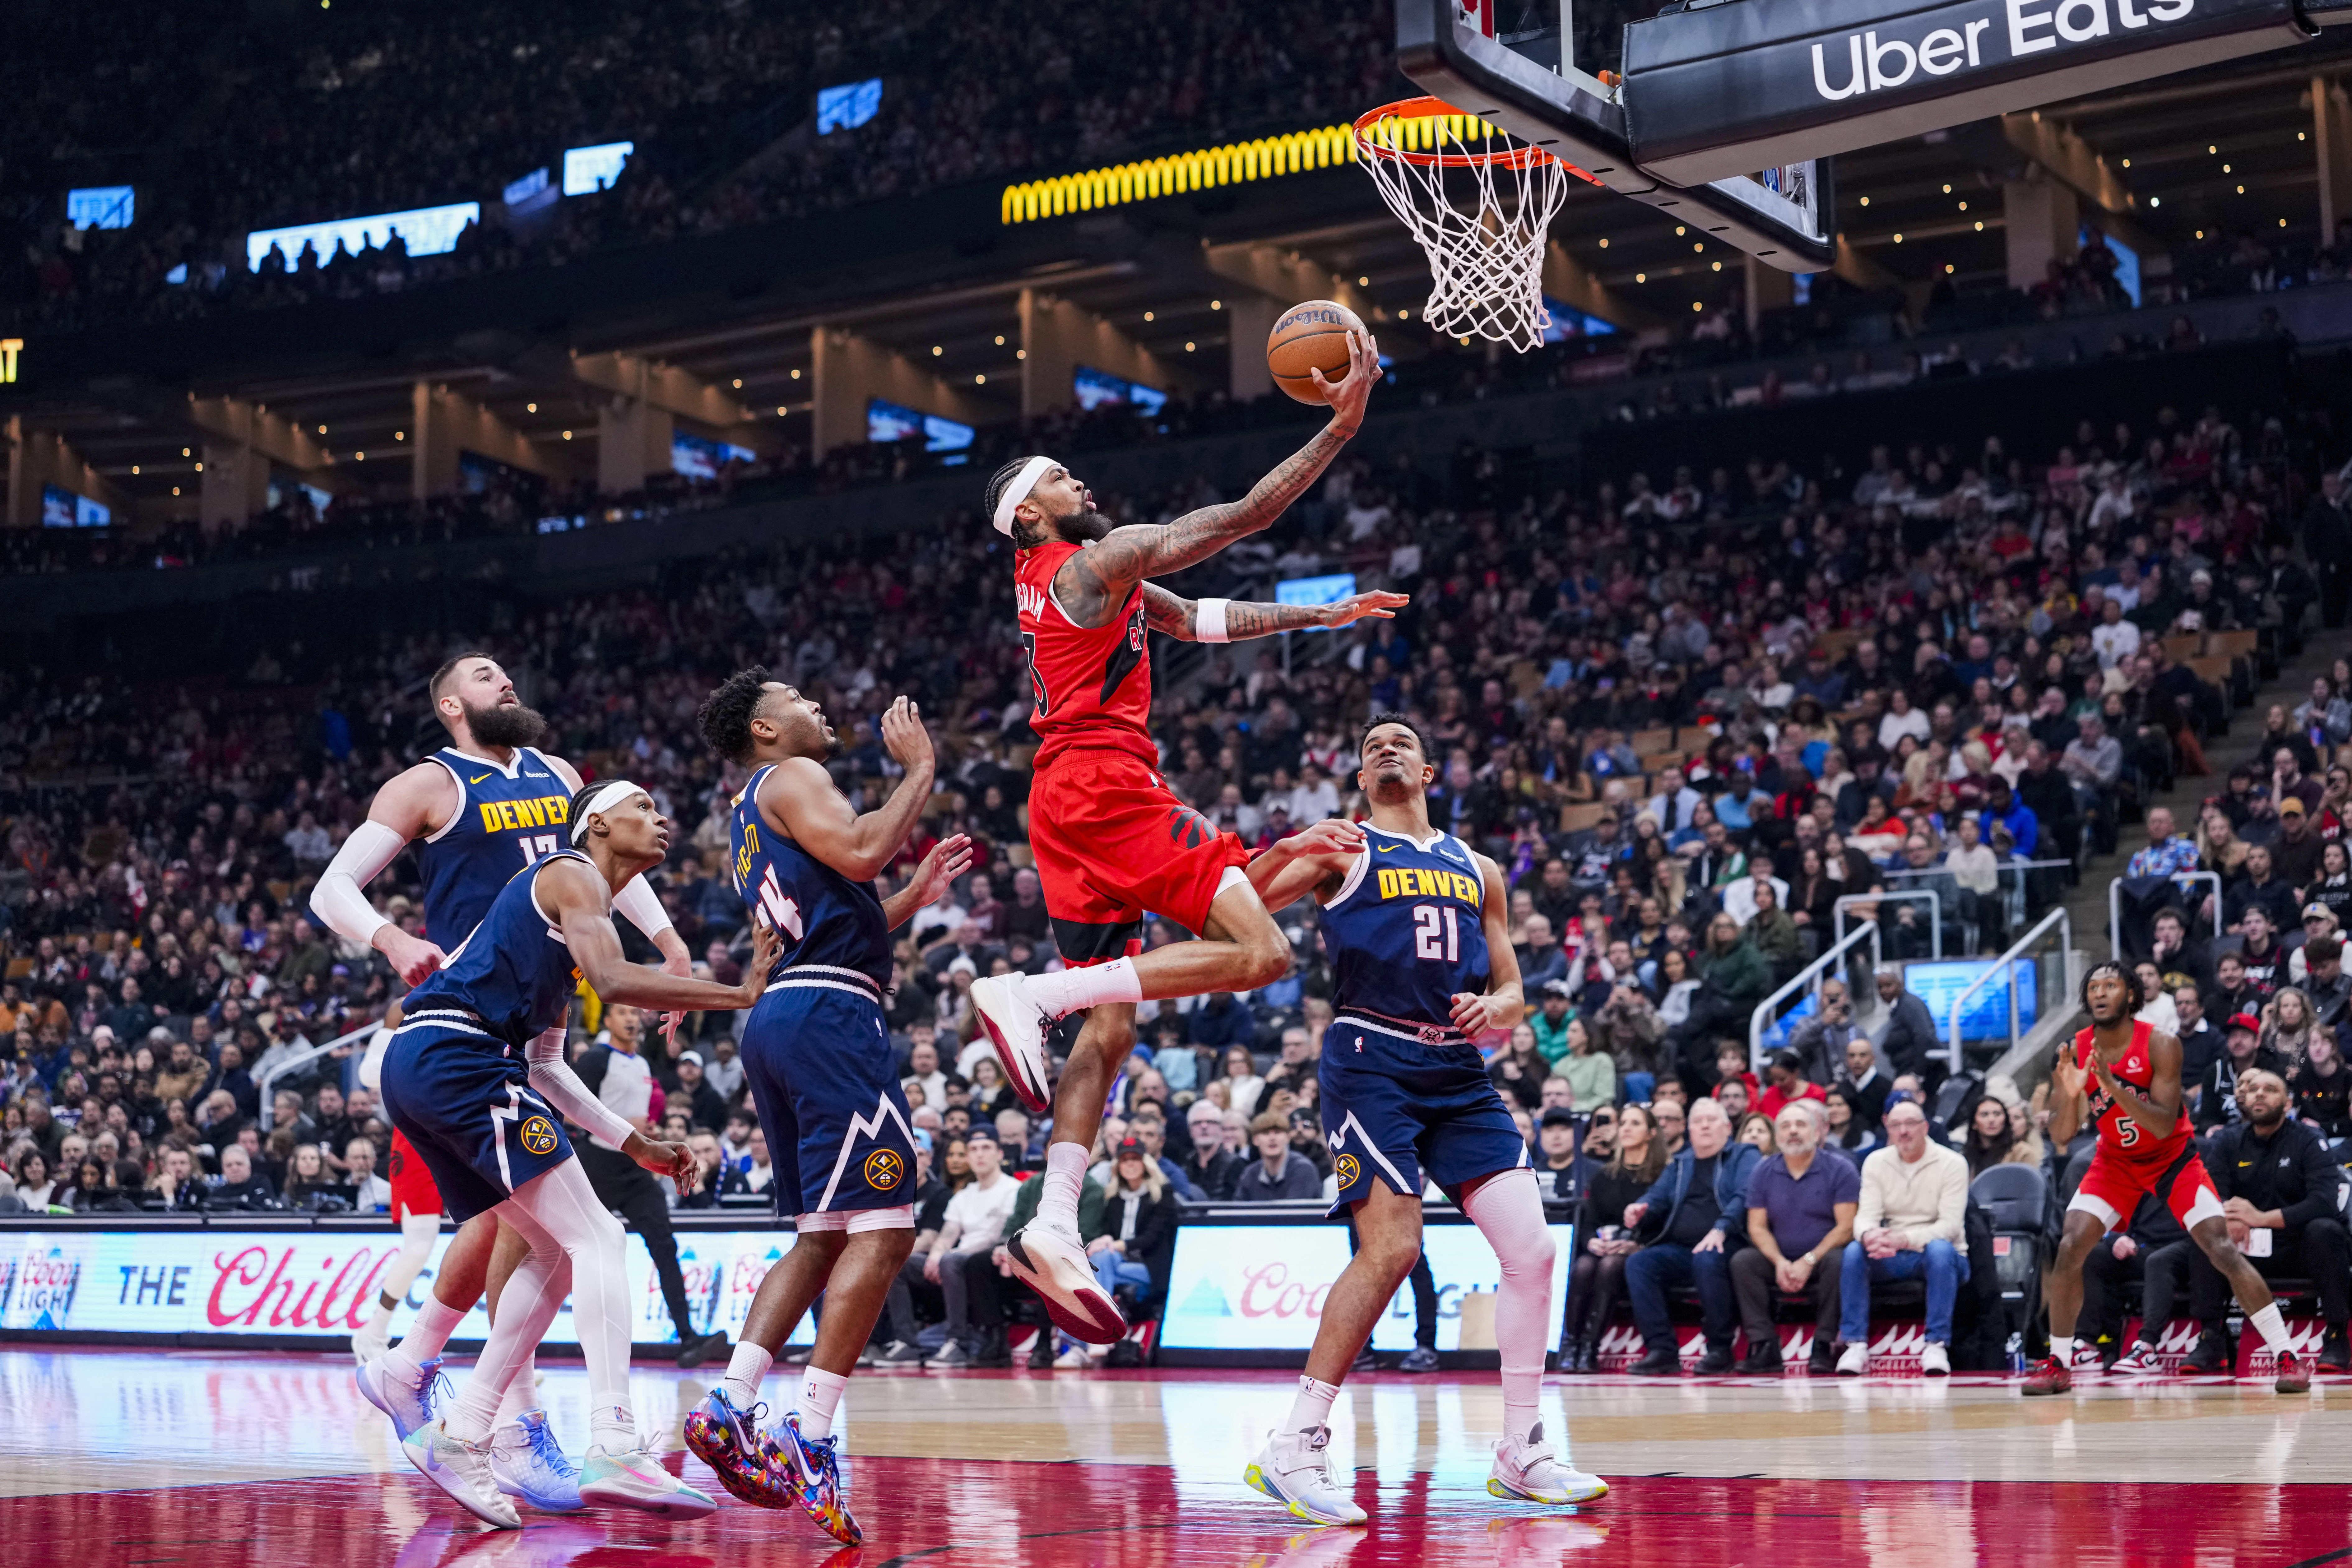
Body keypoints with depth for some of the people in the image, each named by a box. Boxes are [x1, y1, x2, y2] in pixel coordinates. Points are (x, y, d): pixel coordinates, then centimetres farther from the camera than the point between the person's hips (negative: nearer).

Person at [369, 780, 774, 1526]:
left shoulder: (570, 907, 28)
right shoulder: (574, 876, 0)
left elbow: (544, 1064, 28)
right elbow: (613, 980, -18)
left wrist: (638, 1145, 25)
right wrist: (741, 994, -14)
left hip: (414, 1070, 10)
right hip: (456, 1055, -10)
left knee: (555, 1251, 13)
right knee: (594, 1239, -12)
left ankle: (459, 1440, 10)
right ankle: (614, 1449, -22)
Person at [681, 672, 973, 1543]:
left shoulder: (750, 821, 29)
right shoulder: (791, 779, 0)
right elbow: (860, 851, -17)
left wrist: (918, 896, 31)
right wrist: (919, 770, -5)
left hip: (778, 1019, 10)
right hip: (829, 1018, -10)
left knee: (824, 1237, 13)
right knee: (883, 1229, -12)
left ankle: (729, 1410, 2)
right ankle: (806, 1439, -17)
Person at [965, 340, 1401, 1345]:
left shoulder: (1062, 579, 24)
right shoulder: (1102, 560, -4)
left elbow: (1205, 621, 30)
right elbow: (1245, 517, -8)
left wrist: (1319, 615, 29)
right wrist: (1340, 426, -6)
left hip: (1068, 801, 10)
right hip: (1105, 782, -10)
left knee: (1110, 1024, 9)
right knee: (1259, 953, -16)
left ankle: (1054, 1227, -1)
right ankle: (1035, 996, -20)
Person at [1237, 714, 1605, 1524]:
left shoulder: (1479, 871, 21)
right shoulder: (1342, 850, 7)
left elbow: (1512, 990, 23)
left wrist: (1495, 1008, -1)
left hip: (1459, 1072, 5)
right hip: (1373, 1061, -5)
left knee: (1532, 1250, -3)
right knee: (1391, 1250, -19)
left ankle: (1522, 1454, 9)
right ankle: (1293, 1449, -12)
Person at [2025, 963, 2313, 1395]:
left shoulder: (2160, 1046, -22)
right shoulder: (2075, 1053, -13)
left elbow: (2163, 1126, -28)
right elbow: (2060, 1138, -13)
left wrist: (2114, 1086, -41)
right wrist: (2070, 1094, -34)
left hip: (2173, 1158, -3)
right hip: (2116, 1161, 3)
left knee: (2223, 1250, -16)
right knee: (2069, 1250, -13)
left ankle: (2287, 1356, -10)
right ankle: (2058, 1364, 2)